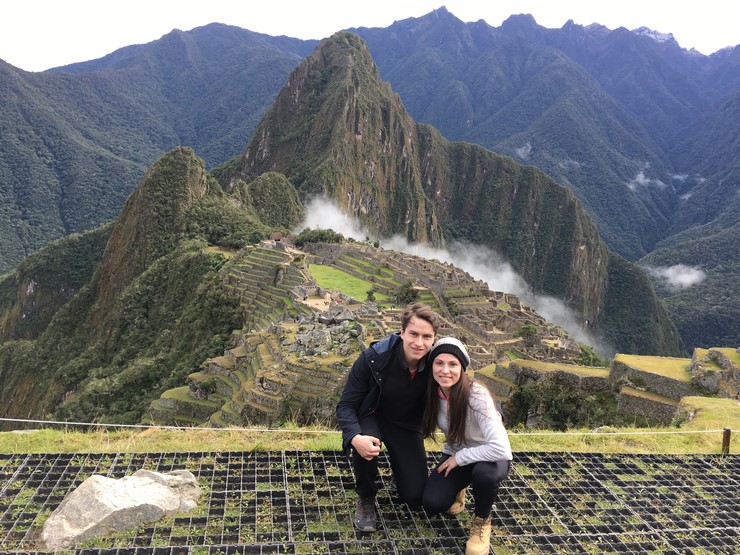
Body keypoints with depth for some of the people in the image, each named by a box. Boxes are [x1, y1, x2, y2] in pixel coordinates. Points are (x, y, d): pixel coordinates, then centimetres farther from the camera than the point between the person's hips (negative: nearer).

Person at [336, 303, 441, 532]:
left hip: (407, 426, 2)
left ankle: (397, 464, 29)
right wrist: (355, 437, -44)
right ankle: (366, 498, -6)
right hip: (372, 417, -2)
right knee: (365, 446, -37)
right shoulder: (374, 357, -29)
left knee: (415, 498, -5)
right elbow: (346, 405, -23)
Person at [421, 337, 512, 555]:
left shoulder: (477, 395, -32)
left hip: (489, 457, -3)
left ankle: (482, 521, -5)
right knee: (431, 504, -20)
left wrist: (459, 458, -27)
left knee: (484, 473, -38)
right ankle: (458, 490, 16)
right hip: (456, 456, 4)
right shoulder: (434, 392, -15)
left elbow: (500, 448, -39)